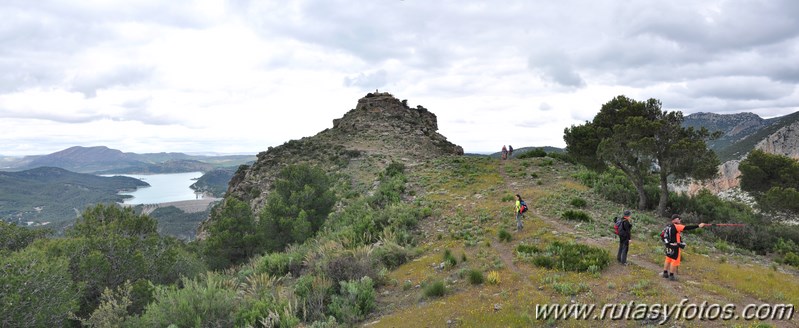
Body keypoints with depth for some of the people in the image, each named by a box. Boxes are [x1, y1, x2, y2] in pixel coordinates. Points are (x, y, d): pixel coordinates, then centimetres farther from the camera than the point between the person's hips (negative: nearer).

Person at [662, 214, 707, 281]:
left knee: (668, 260, 18)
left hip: (669, 247, 8)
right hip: (675, 247, -8)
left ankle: (665, 273, 25)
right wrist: (698, 225, -21)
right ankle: (671, 275, 8)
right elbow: (687, 227, -21)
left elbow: (662, 235, 14)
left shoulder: (668, 227, 7)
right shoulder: (676, 227, -17)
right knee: (674, 261, 2)